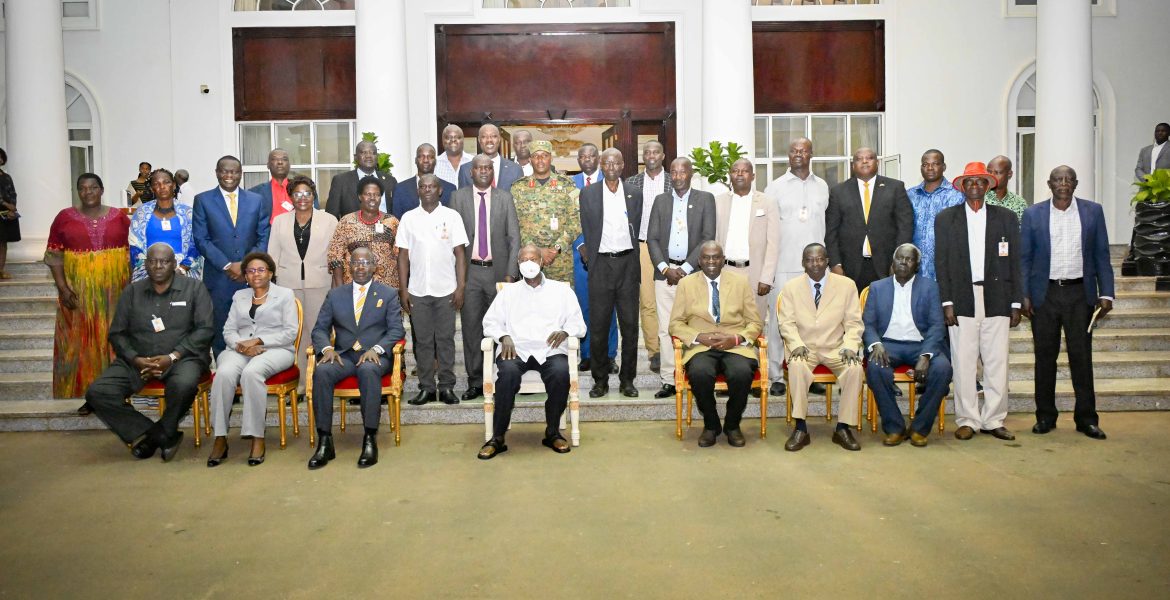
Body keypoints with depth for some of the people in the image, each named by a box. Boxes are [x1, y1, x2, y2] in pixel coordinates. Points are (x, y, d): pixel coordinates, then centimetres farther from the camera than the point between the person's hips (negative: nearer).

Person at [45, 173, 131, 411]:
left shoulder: (119, 217, 3)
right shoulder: (64, 217, 1)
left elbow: (132, 251, 4)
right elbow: (54, 255, 0)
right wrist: (62, 288, -10)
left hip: (114, 289, 0)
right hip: (79, 290, 0)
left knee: (113, 337, 5)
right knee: (81, 338, 3)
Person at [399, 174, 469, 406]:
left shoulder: (452, 217, 2)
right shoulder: (408, 218, 6)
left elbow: (460, 253, 1)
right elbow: (403, 256, 7)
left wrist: (461, 287, -6)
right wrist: (403, 289, 1)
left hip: (446, 291, -1)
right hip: (417, 291, 1)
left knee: (446, 339, 3)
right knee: (422, 341, 6)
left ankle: (447, 387, 11)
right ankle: (426, 387, 14)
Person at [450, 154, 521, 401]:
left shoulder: (505, 198, 6)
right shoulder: (458, 197, 5)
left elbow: (514, 237, 4)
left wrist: (511, 272, -4)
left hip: (498, 270, 0)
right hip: (469, 271, 0)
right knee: (471, 326, 2)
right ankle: (475, 382, 10)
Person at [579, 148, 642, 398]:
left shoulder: (635, 194, 9)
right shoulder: (588, 193, 6)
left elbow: (637, 229, 11)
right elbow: (583, 229, 9)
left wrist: (634, 260, 8)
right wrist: (584, 249, 1)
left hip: (627, 263, 1)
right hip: (600, 264, -1)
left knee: (630, 324, 3)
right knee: (598, 325, 0)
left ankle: (627, 379, 13)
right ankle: (600, 380, 10)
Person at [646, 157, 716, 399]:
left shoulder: (705, 199, 6)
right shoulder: (661, 200, 13)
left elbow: (708, 238, -2)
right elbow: (652, 238, 9)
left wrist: (685, 268, -8)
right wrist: (665, 268, -4)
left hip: (693, 271, -2)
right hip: (664, 272, 2)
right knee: (666, 328, 1)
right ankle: (669, 380, 7)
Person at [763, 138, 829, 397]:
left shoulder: (822, 187, 13)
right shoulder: (775, 187, 3)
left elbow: (827, 224, 16)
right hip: (783, 266, -3)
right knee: (778, 320, -2)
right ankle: (776, 376, 5)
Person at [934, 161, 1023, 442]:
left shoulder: (1006, 218, 10)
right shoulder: (946, 218, 8)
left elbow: (1014, 263, 9)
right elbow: (941, 263, 4)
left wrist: (1016, 303, 4)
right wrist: (947, 302, -4)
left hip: (997, 300, 1)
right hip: (962, 300, -1)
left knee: (997, 363, 2)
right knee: (963, 363, 0)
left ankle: (993, 420, 13)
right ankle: (967, 419, 10)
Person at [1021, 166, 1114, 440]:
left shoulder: (1093, 211, 5)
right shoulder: (1033, 214, 3)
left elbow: (1101, 255, 5)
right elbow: (1024, 258, 3)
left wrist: (1106, 294, -2)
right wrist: (1024, 296, -4)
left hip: (1080, 293, 0)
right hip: (1045, 294, 0)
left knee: (1082, 356, 4)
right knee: (1045, 357, 6)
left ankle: (1086, 418, 13)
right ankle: (1045, 416, 16)